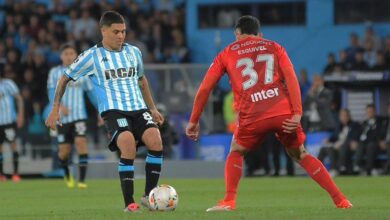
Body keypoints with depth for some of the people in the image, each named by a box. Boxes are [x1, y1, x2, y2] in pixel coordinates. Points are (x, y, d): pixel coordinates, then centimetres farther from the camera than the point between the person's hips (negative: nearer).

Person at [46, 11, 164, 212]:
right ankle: (129, 203, -20)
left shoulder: (134, 52, 13)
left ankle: (149, 196, -9)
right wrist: (55, 109, 6)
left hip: (138, 108, 4)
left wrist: (152, 108, 28)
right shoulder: (92, 56, 0)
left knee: (155, 141, -22)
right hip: (113, 110, -4)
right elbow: (65, 78, 10)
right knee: (129, 146, -29)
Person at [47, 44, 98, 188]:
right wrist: (59, 105, -26)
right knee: (64, 151, 2)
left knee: (81, 142, -20)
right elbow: (51, 92, -7)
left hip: (79, 115, 0)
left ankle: (82, 180, -21)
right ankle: (67, 174, 34)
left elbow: (91, 92, 12)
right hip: (62, 117, 0)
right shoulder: (55, 72, 3)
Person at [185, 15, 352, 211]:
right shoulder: (274, 48, 21)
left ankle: (228, 202, 5)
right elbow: (291, 78, 5)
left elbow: (204, 88, 15)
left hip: (253, 116, -1)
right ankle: (340, 200, 14)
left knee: (236, 152, 24)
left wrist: (193, 121, 24)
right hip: (283, 113, 1)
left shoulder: (227, 54, 20)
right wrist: (297, 114, -2)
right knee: (301, 155, 20)